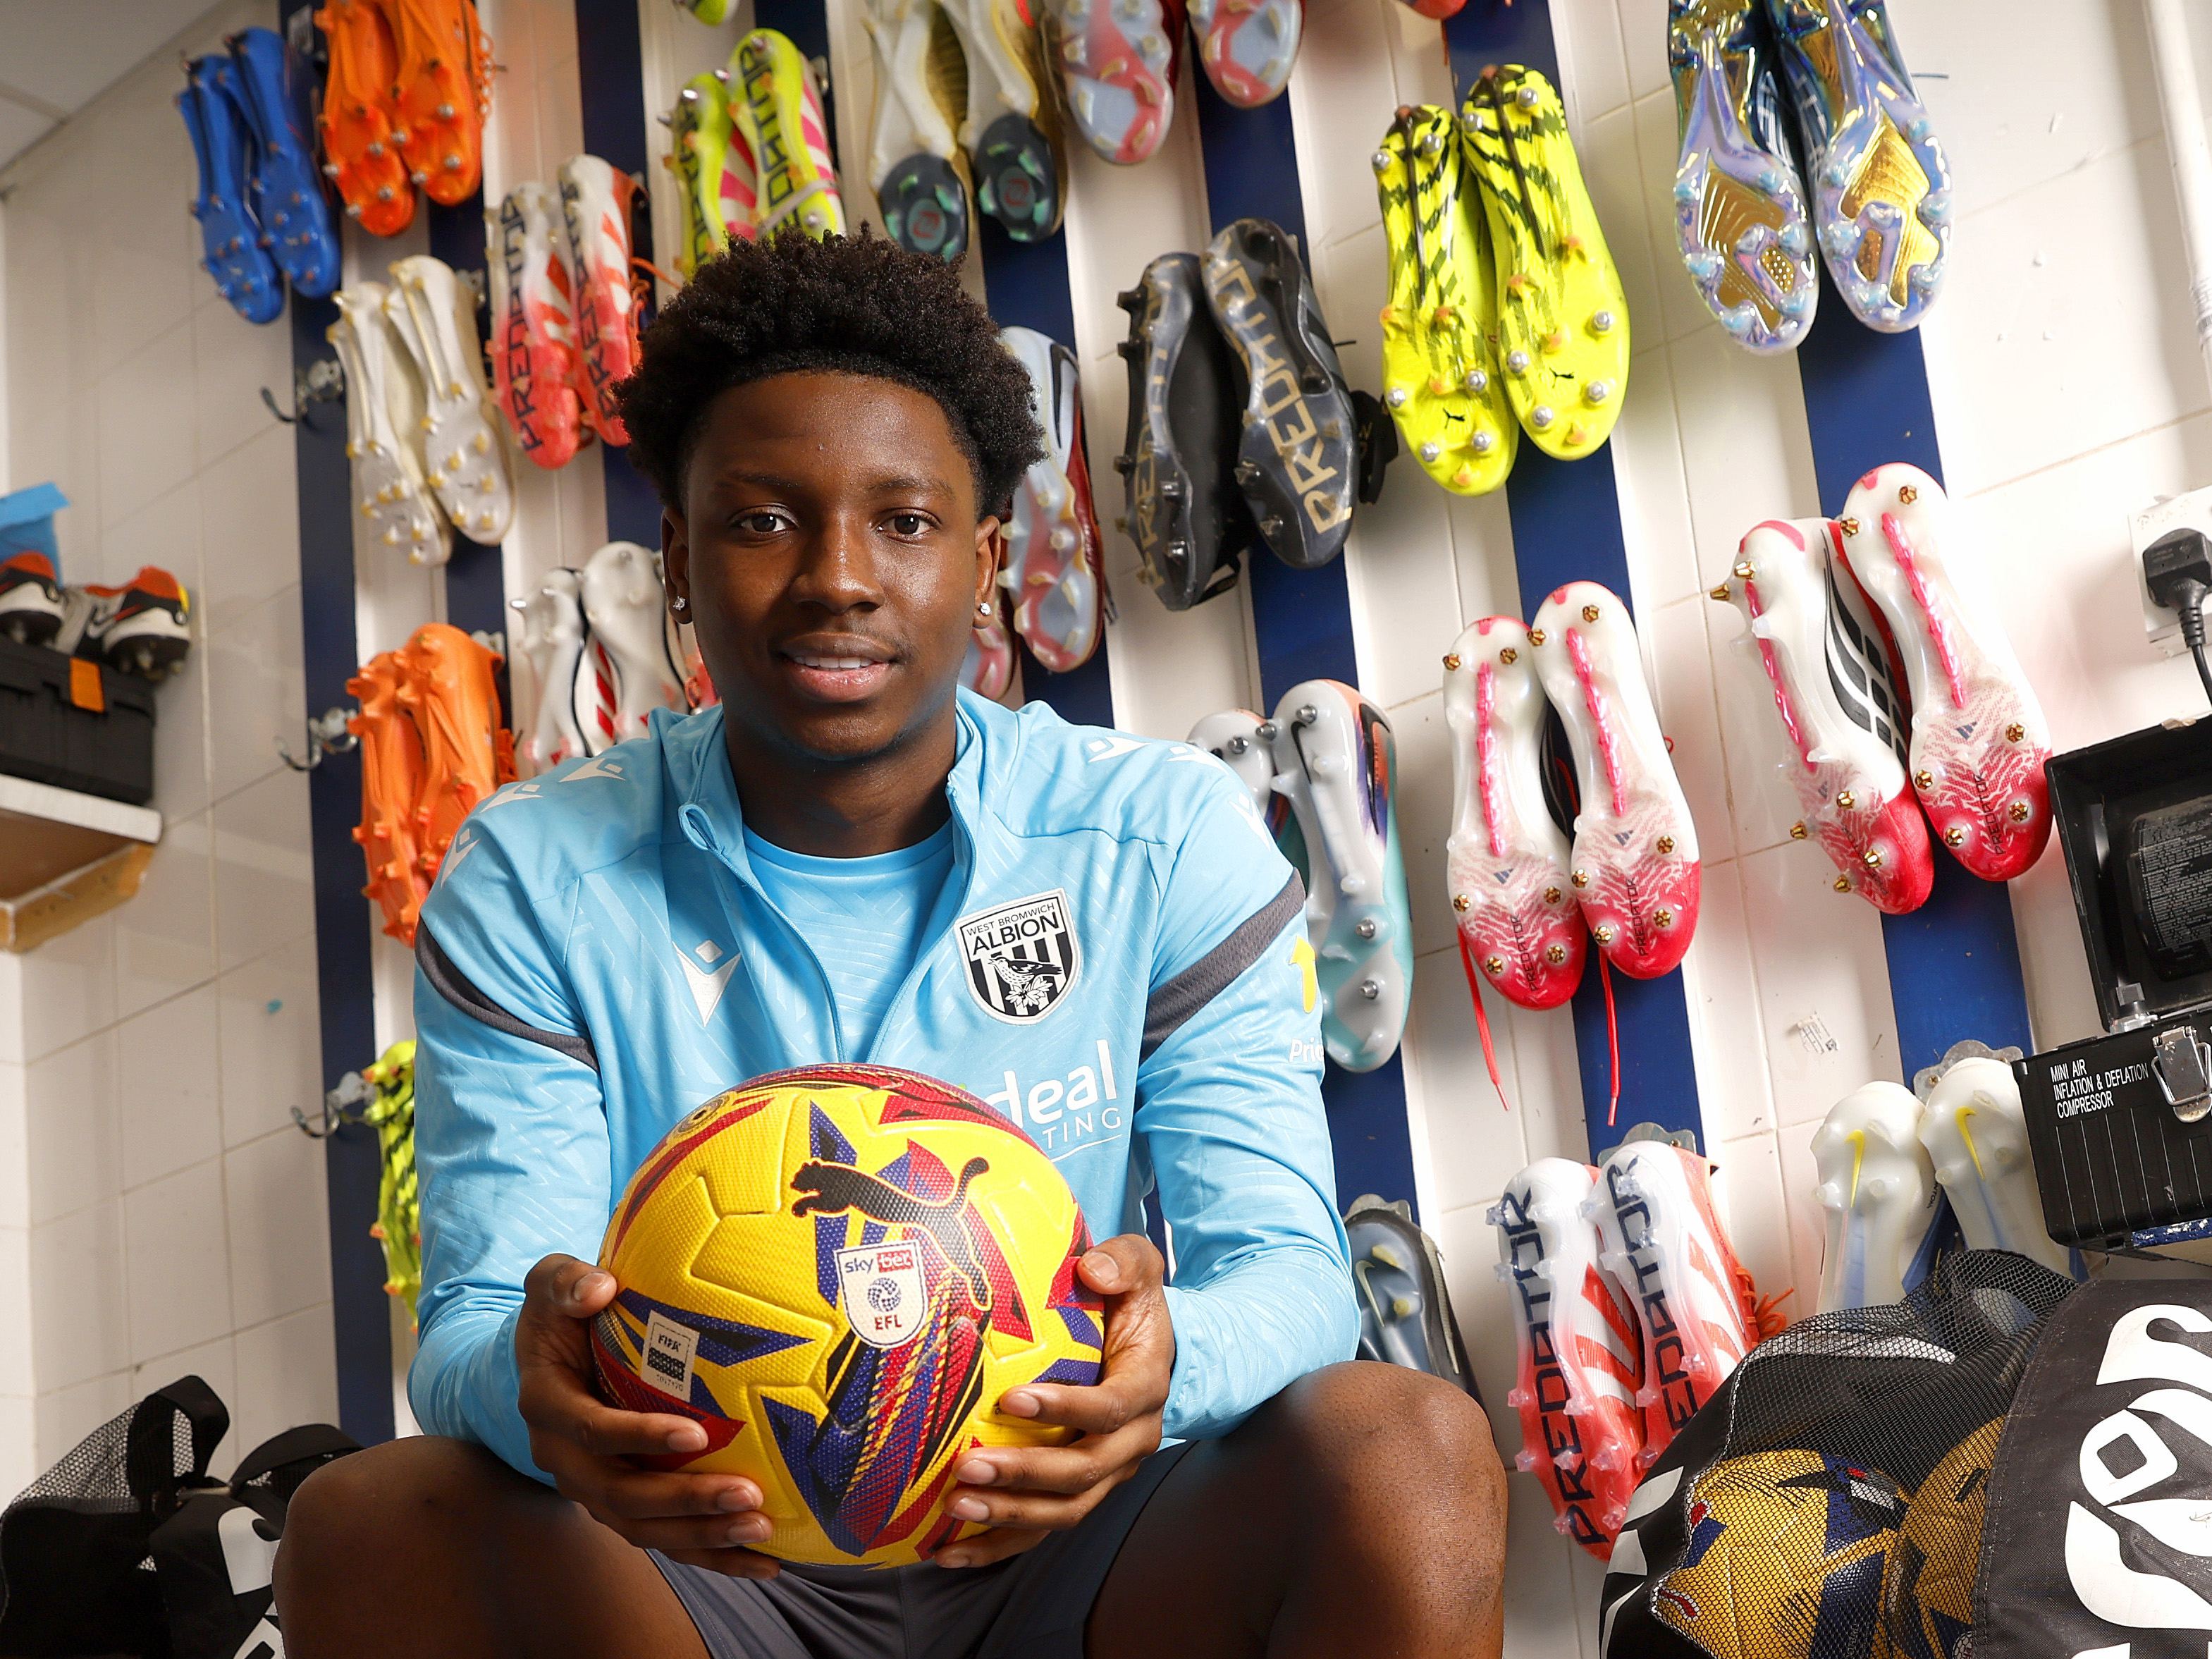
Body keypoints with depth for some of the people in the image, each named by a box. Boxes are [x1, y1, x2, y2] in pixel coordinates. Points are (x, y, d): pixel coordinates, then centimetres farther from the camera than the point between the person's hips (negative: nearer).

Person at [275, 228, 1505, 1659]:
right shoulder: (535, 881, 0)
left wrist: (1165, 1358, -33)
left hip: (1062, 1540, 0)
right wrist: (534, 1381, -34)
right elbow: (467, 1334, -7)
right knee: (367, 1525, -29)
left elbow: (1287, 1266, -7)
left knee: (1409, 1455, -29)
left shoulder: (1166, 839, 0)